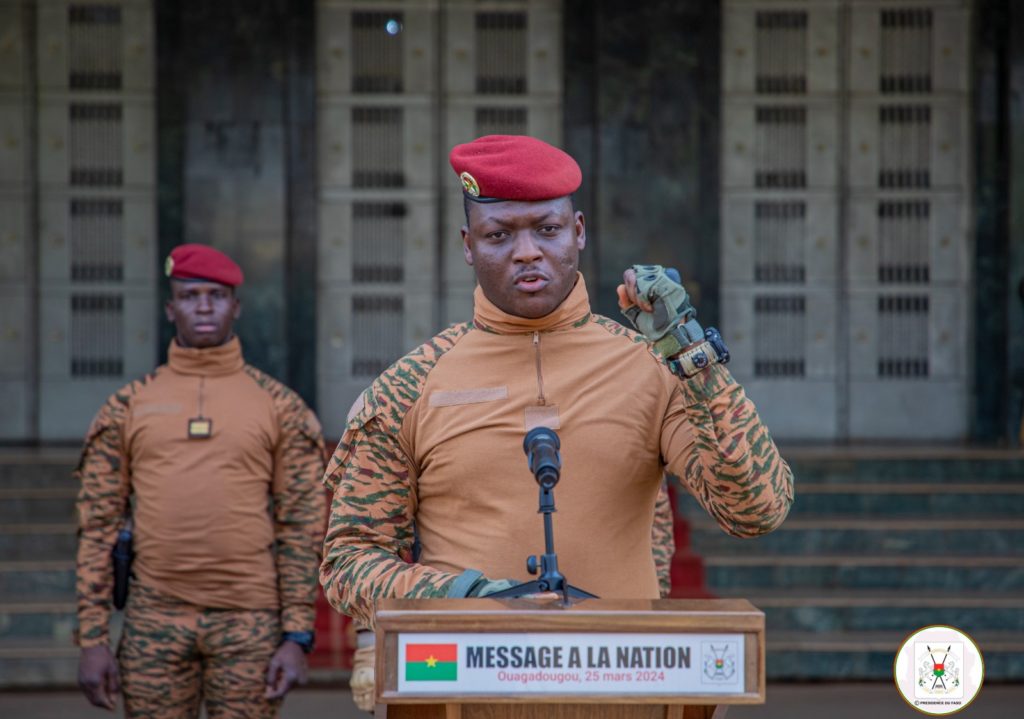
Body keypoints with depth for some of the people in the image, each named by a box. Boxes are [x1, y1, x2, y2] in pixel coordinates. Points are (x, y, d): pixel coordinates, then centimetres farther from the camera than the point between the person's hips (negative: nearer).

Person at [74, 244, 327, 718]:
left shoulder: (281, 407, 5)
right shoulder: (128, 407, 8)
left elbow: (303, 527, 2)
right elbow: (97, 525, 6)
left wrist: (298, 636, -5)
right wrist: (91, 637, 0)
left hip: (250, 624, -1)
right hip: (155, 621, 1)